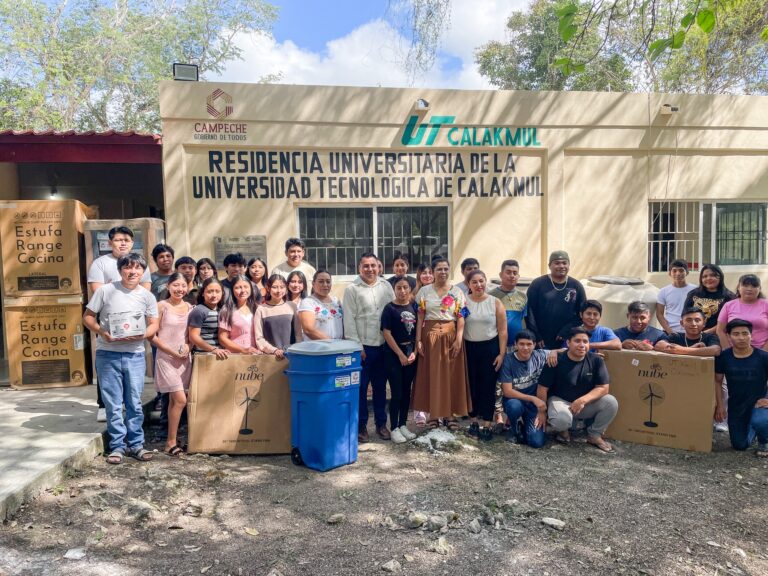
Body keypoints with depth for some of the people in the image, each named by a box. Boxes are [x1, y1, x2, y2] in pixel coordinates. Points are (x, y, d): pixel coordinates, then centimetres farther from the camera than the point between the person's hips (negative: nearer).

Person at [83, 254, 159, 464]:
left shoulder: (147, 296, 2)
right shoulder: (105, 290, -3)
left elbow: (153, 325, 5)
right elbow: (87, 316, 2)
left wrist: (140, 335, -15)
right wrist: (101, 332, -16)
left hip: (135, 355, 1)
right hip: (108, 354, -1)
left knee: (134, 403, 7)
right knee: (113, 404, 5)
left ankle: (136, 444, 19)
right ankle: (117, 445, 17)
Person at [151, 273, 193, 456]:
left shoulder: (190, 307, 7)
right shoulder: (161, 306, -6)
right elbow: (152, 335, -7)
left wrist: (188, 346, -7)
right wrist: (172, 352, -12)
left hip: (184, 359, 5)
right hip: (166, 358, -5)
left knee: (174, 400, 13)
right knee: (181, 400, -10)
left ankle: (172, 440, 23)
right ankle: (171, 441, 3)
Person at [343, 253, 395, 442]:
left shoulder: (386, 286, 7)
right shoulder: (352, 289, -4)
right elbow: (349, 320, -7)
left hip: (384, 346, 3)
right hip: (362, 346, -3)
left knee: (380, 387, 13)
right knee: (361, 387, 5)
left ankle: (381, 423, 26)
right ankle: (361, 425, 18)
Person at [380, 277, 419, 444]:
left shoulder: (414, 307, 6)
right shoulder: (390, 308, -7)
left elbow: (417, 331, 7)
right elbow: (386, 333, -11)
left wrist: (414, 352, -3)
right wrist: (400, 354, -11)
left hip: (410, 353, 5)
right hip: (394, 354, -4)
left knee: (406, 391, 11)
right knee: (396, 392, -2)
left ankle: (403, 425, 22)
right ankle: (394, 428, 8)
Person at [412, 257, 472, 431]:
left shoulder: (457, 292, 4)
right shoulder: (425, 291, 4)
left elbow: (461, 318, 1)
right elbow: (420, 317, 2)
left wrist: (459, 339, -9)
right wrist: (418, 340, -4)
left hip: (451, 336, 0)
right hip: (430, 336, 0)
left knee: (452, 374, 4)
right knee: (431, 374, 3)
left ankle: (451, 414, 15)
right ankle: (434, 414, 14)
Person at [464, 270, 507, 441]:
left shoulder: (495, 302, -2)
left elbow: (502, 330, -1)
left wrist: (502, 353, -6)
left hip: (490, 347, -1)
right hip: (469, 348, 1)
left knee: (488, 386, 3)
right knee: (471, 385, 8)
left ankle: (487, 425, 11)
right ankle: (473, 421, 22)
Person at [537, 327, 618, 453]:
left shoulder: (596, 360, -8)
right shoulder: (556, 361, -16)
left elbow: (603, 388, -11)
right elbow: (542, 389, -11)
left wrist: (583, 400, -25)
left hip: (586, 403, 4)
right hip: (559, 400, -4)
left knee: (611, 402, -23)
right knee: (562, 419, -37)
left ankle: (594, 434, 3)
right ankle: (562, 430, 4)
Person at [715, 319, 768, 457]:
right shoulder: (723, 357, -10)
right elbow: (717, 381, 3)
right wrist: (720, 405, 0)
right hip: (735, 405, 3)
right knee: (740, 445, 11)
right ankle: (751, 428, 47)